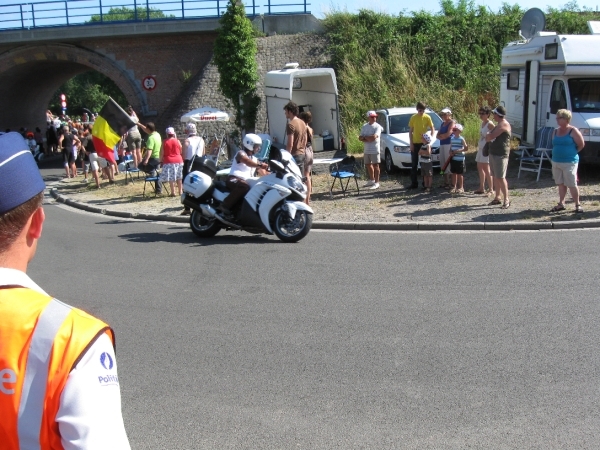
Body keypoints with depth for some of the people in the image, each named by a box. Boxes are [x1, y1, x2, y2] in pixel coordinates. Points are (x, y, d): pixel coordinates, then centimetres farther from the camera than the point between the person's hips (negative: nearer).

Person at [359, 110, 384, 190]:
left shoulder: (377, 126, -9)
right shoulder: (364, 126, 10)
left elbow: (373, 137, -22)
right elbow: (360, 138, 5)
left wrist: (365, 137, -7)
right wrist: (368, 138, -13)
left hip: (375, 150, -7)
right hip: (366, 150, 7)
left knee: (375, 165, -4)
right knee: (368, 165, 16)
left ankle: (376, 183, -2)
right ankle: (371, 180, 32)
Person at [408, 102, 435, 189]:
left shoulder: (427, 117, -1)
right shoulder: (413, 118, 3)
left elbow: (433, 129, 3)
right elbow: (410, 131, 6)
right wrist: (411, 143, -3)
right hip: (415, 143, 1)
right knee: (414, 164, 3)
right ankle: (414, 183, 8)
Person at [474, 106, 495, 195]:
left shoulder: (490, 124, -13)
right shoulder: (482, 123, 14)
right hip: (481, 148, 10)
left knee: (486, 169, -9)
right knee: (480, 168, 14)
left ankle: (491, 189, -4)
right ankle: (482, 188, 23)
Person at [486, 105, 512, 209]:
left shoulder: (503, 124, -15)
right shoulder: (499, 124, 18)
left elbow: (491, 136, -20)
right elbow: (492, 137, 24)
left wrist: (487, 136, 0)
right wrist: (488, 137, 3)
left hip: (501, 155, -10)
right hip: (493, 153, 10)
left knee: (500, 177, -10)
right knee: (495, 177, 13)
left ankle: (506, 200, -6)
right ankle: (497, 198, 20)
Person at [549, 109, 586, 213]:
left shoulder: (573, 131, -8)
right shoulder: (555, 131, 11)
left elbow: (581, 145, -5)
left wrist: (572, 153, 1)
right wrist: (557, 153, 7)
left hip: (569, 162, -6)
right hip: (556, 162, 6)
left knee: (572, 185, -4)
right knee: (561, 184, 13)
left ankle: (578, 204, 7)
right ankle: (561, 204, 20)